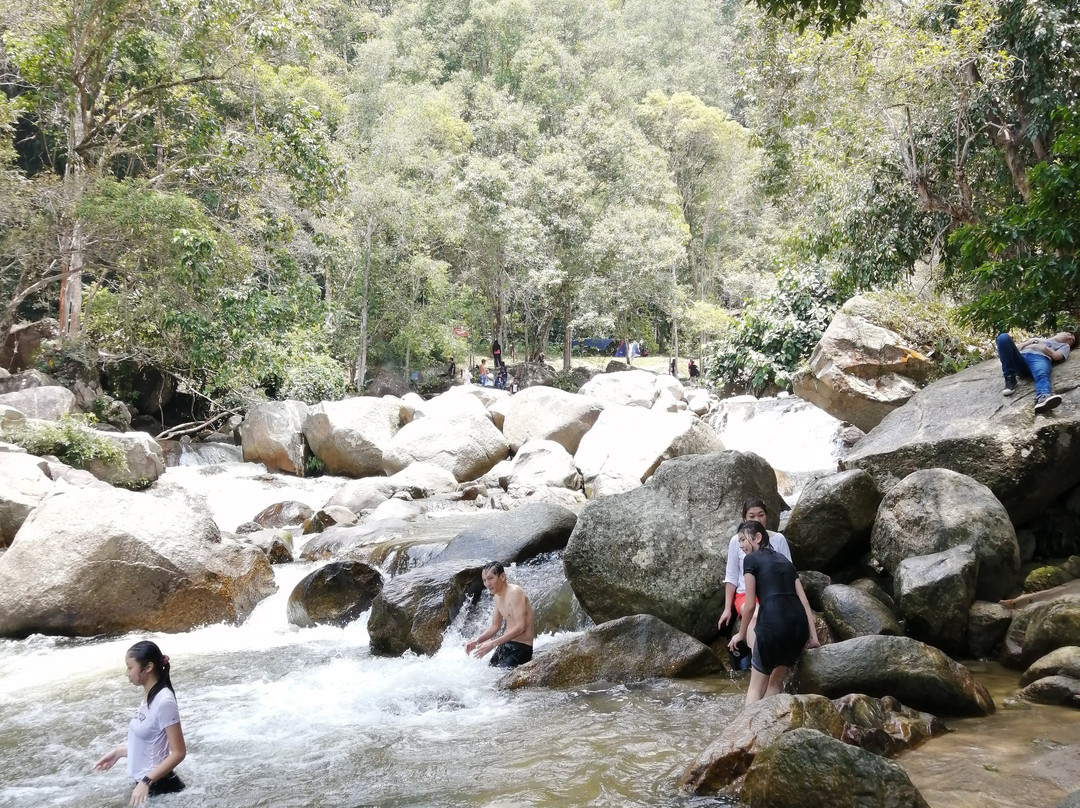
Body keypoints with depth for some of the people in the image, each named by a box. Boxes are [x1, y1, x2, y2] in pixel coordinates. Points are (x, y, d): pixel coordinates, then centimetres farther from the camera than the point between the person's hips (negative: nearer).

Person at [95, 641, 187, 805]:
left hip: (157, 786, -8)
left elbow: (179, 752, -21)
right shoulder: (149, 696, 6)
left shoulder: (163, 702, -20)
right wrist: (118, 752, 18)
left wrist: (146, 782, -26)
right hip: (143, 782, 8)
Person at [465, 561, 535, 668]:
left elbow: (520, 627, -24)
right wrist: (477, 641, 5)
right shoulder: (498, 596, 12)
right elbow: (495, 626, 22)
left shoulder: (515, 592, -18)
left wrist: (492, 644, -25)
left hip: (520, 648, -9)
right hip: (505, 645, 9)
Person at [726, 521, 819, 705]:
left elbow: (750, 605, 4)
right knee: (775, 682, 21)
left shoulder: (751, 560, 6)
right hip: (799, 623, 6)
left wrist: (741, 634, 17)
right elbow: (804, 600, 17)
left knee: (756, 686, 7)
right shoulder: (785, 561, 24)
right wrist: (813, 635, 15)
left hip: (774, 622, -6)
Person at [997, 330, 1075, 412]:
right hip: (1020, 357, 3)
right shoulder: (1038, 338, 43)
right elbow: (1020, 346, 30)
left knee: (1042, 375, -40)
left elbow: (1056, 356, 10)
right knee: (1003, 337, -24)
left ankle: (1043, 398, -77)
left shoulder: (1064, 346, 33)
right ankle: (1010, 379, -22)